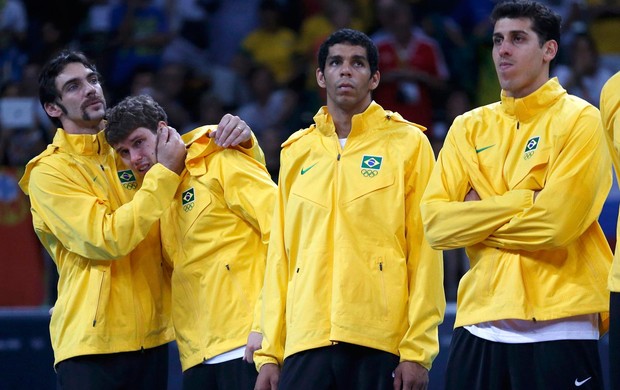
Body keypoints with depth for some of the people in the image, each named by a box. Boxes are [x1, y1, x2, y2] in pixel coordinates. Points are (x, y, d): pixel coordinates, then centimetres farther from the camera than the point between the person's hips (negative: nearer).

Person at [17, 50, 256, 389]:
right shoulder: (49, 172, -5)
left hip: (152, 335, 5)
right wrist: (165, 170, -14)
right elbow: (107, 240, -16)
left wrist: (231, 131, -3)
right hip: (92, 342, -5)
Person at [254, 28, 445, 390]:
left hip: (380, 344, -3)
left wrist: (418, 350, -8)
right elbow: (280, 255, 13)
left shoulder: (408, 143, 4)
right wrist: (269, 353, 7)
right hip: (306, 344, 3)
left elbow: (425, 252, -1)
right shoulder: (297, 151, 15)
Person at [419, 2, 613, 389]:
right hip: (479, 323, 4)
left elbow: (557, 222, -13)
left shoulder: (578, 120, -1)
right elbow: (435, 223, 1)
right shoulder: (469, 128, 13)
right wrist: (522, 202, -8)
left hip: (558, 324, -4)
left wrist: (478, 215, -2)